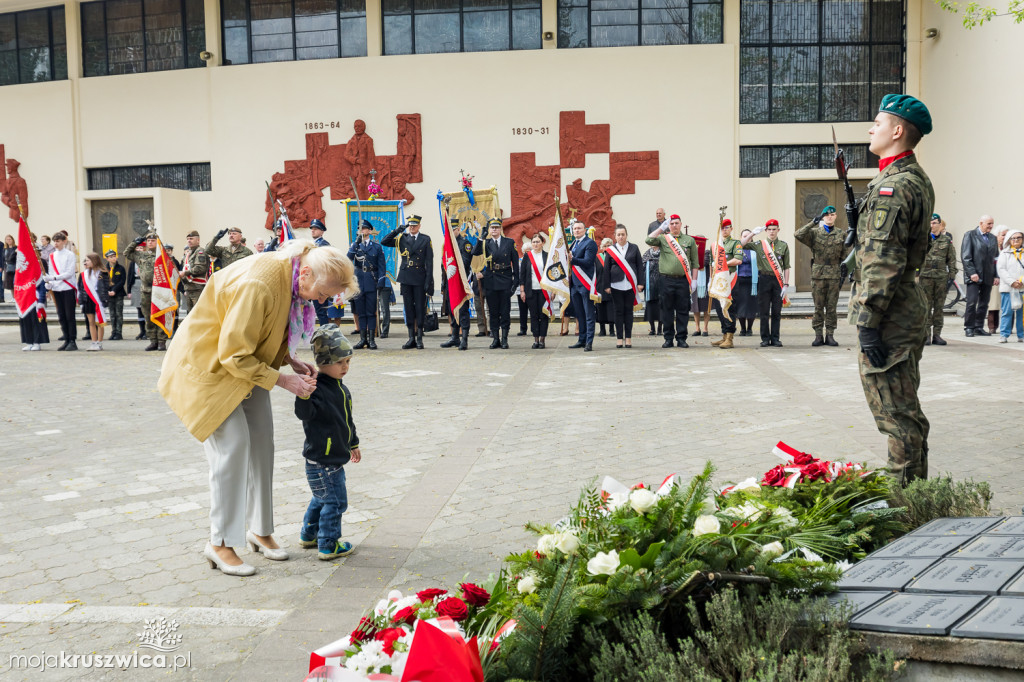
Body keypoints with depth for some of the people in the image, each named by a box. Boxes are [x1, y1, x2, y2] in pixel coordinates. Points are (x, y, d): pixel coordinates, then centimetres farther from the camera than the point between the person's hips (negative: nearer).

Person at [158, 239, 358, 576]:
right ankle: (220, 544, -1)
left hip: (248, 361, 9)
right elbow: (235, 355, -29)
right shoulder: (257, 285, -35)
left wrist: (293, 361, -5)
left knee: (262, 440, 6)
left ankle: (260, 529, 19)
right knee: (233, 443, -13)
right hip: (210, 362, -9)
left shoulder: (292, 279, -7)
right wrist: (282, 380, -25)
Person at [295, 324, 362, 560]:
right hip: (321, 459, -10)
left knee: (322, 497, 22)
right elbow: (304, 413, -31)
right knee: (335, 501, -4)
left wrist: (353, 444, 31)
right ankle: (328, 545, 8)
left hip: (335, 457, 10)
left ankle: (308, 535, 37)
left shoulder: (340, 387, 11)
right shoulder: (316, 387, -18)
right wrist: (304, 394, -49)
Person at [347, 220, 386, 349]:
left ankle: (371, 340, 2)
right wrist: (357, 242, -18)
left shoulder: (377, 246, 6)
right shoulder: (355, 245, 10)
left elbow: (382, 266, 5)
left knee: (371, 312, -2)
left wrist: (380, 284, -5)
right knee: (361, 313, 5)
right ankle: (363, 339, 10)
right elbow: (349, 258, -10)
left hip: (371, 282, -2)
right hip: (358, 282, 2)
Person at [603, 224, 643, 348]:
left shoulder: (634, 248, 7)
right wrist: (607, 286, 0)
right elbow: (606, 269, 5)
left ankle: (628, 338, 9)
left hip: (630, 284, 0)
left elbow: (639, 266, 7)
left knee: (629, 310, 3)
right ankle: (619, 338, 7)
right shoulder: (610, 250, 5)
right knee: (618, 311, 1)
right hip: (616, 285, 0)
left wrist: (640, 283, 1)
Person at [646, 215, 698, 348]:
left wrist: (693, 280, 4)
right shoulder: (663, 238, 9)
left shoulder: (689, 240, 11)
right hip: (667, 280, 0)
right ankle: (668, 338, 11)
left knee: (683, 310, 3)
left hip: (683, 280, 0)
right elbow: (648, 240, -10)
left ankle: (681, 338, 10)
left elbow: (694, 262, 11)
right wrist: (661, 228, -9)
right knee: (667, 310, 4)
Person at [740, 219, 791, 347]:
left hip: (778, 280, 1)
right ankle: (765, 338, 7)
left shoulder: (784, 245, 7)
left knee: (777, 312, 4)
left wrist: (786, 284, -1)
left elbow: (786, 267, 6)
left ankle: (775, 338, 10)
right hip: (764, 279, -1)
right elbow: (741, 245, -3)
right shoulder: (759, 244, 6)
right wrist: (753, 233, -7)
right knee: (764, 311, 1)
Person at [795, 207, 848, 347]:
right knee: (818, 306, 1)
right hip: (818, 274, -1)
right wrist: (813, 222, -17)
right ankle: (818, 335, 5)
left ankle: (830, 335, 8)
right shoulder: (814, 232, 5)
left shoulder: (841, 235, 10)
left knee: (832, 307, 3)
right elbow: (798, 235, -14)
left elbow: (844, 257, 11)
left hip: (834, 275, 1)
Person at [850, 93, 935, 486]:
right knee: (905, 410, 18)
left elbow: (883, 262, -23)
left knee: (897, 415, -3)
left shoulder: (892, 186, -18)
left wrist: (868, 322, -22)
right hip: (910, 309, 11)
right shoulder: (919, 179, 15)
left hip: (889, 319, -11)